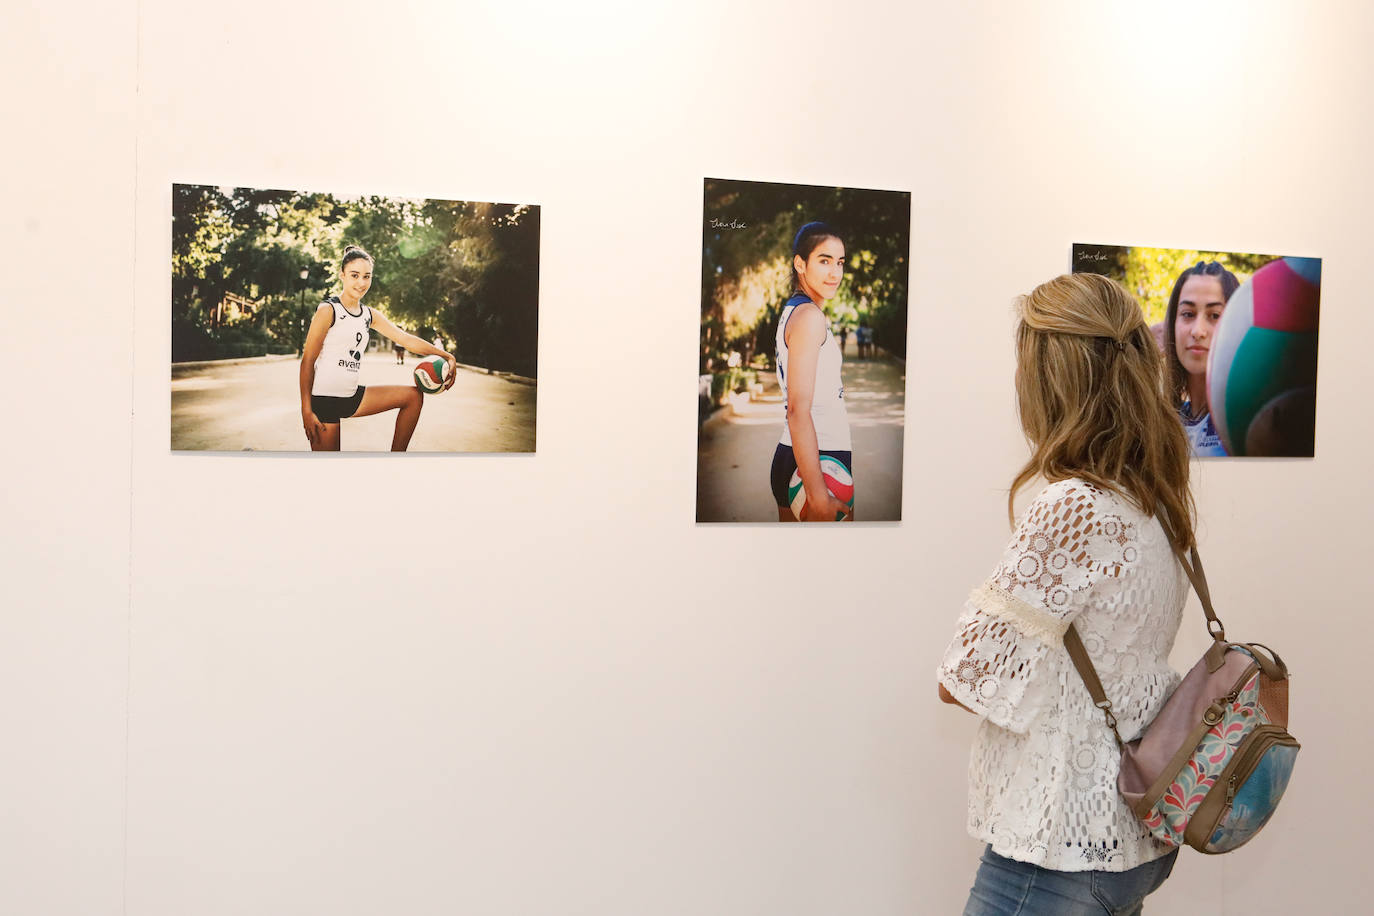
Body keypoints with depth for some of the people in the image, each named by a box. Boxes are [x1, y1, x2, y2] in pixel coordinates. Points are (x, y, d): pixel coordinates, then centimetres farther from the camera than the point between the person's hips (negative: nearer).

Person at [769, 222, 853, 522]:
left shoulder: (792, 310, 17)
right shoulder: (810, 317, -13)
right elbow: (798, 409, -21)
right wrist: (818, 495, -25)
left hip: (790, 458, 10)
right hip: (821, 460, -10)